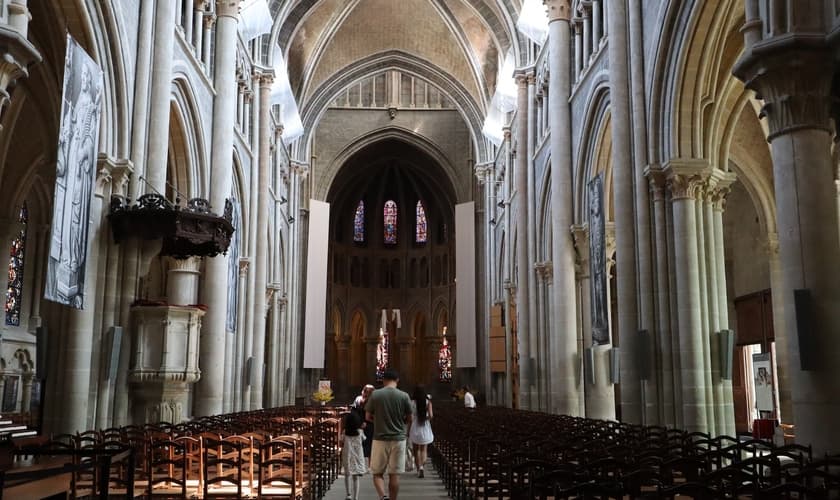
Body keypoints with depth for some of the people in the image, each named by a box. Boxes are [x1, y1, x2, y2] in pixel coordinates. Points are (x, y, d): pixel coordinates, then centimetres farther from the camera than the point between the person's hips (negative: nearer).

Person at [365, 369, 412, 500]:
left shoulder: (375, 394, -5)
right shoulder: (404, 396, -4)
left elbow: (368, 417, 2)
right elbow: (409, 419, 2)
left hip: (380, 439, -1)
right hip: (398, 439, 1)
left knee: (377, 473, 9)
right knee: (394, 474, 8)